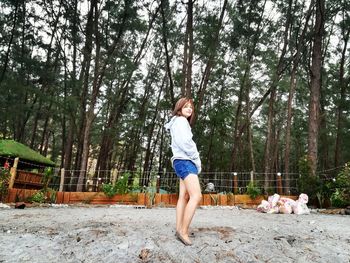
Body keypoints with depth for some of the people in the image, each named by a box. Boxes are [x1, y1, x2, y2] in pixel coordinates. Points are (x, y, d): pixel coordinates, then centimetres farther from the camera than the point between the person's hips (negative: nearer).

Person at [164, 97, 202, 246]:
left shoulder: (182, 122, 27)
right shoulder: (180, 120, -4)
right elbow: (184, 143, -17)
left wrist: (195, 161, 8)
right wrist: (197, 160, -8)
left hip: (184, 162, 10)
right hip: (185, 161, -10)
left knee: (184, 197, 6)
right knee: (196, 196, -17)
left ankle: (179, 229, 7)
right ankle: (183, 231, -16)